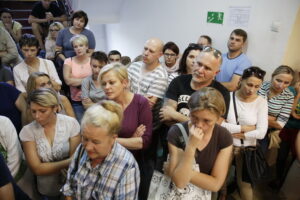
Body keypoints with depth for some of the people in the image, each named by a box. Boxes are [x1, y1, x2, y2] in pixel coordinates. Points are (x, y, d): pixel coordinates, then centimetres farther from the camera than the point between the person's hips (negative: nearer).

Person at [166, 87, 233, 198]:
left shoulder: (224, 137, -10)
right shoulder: (176, 132, -15)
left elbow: (216, 184, -11)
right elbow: (179, 182, -18)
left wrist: (182, 172, -16)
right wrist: (191, 146, -28)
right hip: (177, 191, -1)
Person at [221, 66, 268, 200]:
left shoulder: (261, 102, -9)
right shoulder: (228, 97, -12)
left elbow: (261, 133, -16)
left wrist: (232, 131, -16)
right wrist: (243, 128, -18)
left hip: (247, 148, 0)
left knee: (245, 184, 16)